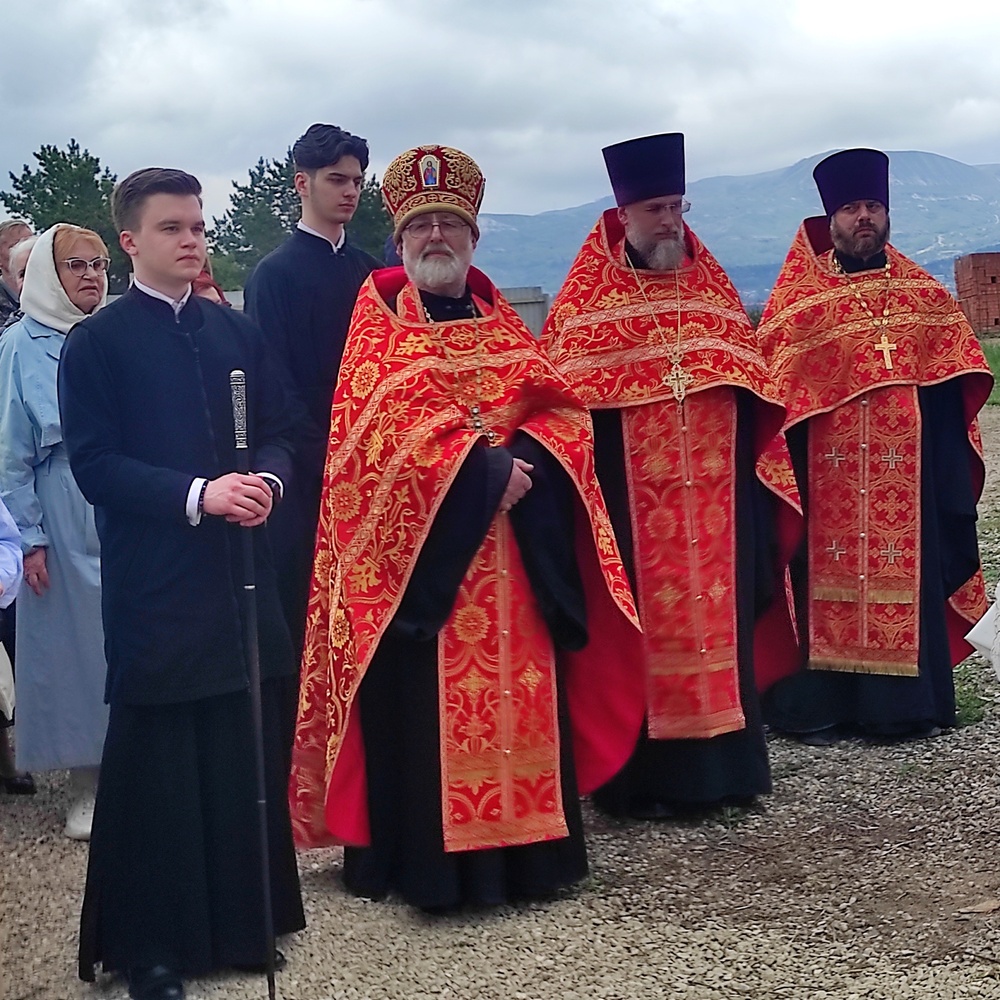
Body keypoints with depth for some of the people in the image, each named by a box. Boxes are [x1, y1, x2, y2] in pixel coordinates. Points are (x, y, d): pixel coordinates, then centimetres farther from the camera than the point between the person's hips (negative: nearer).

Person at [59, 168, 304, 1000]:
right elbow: (94, 464, -8)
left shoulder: (238, 332, 12)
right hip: (154, 584, -4)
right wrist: (198, 494, -19)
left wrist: (269, 478, -11)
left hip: (243, 574, 4)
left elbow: (281, 428, 12)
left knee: (249, 755, 7)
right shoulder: (96, 344, -2)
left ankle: (242, 921, 23)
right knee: (157, 766, 2)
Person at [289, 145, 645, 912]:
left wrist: (526, 461, -15)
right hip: (421, 549, -4)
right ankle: (428, 859, 1)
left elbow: (563, 410, 7)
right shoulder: (378, 320, 2)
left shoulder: (501, 322, 15)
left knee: (519, 690, 7)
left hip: (516, 557, 5)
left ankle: (525, 843, 17)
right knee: (426, 704, -6)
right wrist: (482, 467, -17)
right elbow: (379, 426, -11)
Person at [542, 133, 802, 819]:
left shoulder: (714, 290, 12)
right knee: (641, 627, -1)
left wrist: (761, 476, 8)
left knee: (718, 616, 9)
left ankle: (725, 759, 21)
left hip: (716, 504, 4)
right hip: (629, 504, -4)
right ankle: (642, 773, 8)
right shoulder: (588, 301, -2)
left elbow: (754, 391, 14)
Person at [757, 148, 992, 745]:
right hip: (829, 476, -2)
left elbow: (955, 388, 8)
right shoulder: (800, 301, 2)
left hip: (908, 476, 2)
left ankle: (908, 702, 16)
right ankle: (820, 705, 8)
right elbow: (777, 394, -2)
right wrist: (786, 475, -10)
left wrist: (952, 474, 1)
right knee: (827, 579, 0)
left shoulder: (925, 296, 10)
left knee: (906, 576, 5)